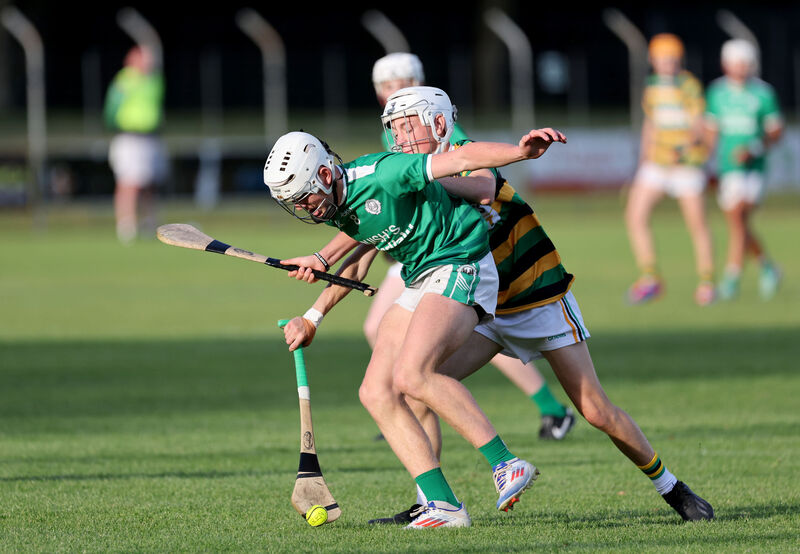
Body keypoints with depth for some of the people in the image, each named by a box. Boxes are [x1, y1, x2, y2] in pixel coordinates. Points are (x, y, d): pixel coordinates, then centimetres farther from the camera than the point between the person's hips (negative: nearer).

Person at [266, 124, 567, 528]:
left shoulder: (381, 176, -22)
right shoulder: (336, 205, 3)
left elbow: (461, 158, -23)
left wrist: (522, 151, -35)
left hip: (459, 266, -9)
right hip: (419, 282, 9)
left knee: (411, 376, -27)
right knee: (376, 392, -4)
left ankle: (506, 464, -22)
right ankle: (444, 505, -8)